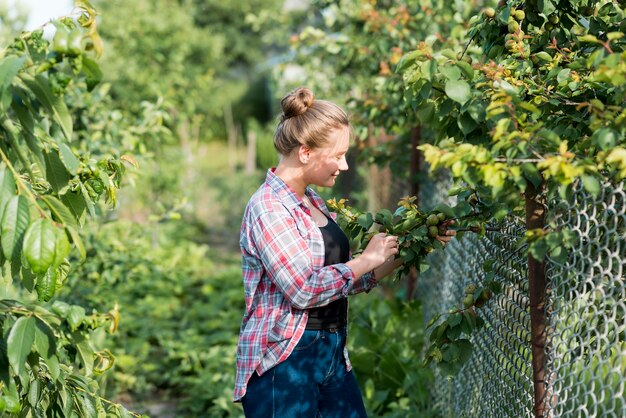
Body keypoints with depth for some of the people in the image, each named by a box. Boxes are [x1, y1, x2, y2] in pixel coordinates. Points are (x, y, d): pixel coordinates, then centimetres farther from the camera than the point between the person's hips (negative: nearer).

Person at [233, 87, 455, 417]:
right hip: (283, 363, -8)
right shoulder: (268, 207, -14)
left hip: (331, 354, 8)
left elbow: (346, 280, 14)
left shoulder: (313, 202, 13)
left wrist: (401, 255, 6)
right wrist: (367, 259, -12)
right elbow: (303, 289, -21)